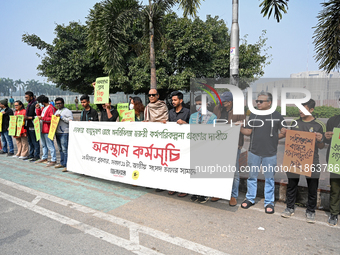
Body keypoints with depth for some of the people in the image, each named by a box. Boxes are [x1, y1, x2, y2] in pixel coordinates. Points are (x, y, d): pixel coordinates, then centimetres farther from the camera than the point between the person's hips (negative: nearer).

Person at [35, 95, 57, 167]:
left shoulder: (51, 108, -14)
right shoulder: (43, 107, 16)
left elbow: (52, 119, -21)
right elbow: (39, 115, 23)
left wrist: (42, 118, -20)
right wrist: (37, 108, 11)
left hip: (48, 130, -10)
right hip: (42, 129, 10)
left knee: (50, 146, -7)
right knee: (43, 145, 20)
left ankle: (53, 160, -2)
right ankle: (44, 158, 32)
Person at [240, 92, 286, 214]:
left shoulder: (277, 116, 0)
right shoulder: (253, 115, 7)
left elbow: (284, 132, 2)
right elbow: (248, 131, 4)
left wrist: (275, 137, -12)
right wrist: (239, 127, -10)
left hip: (270, 153, -2)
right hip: (254, 152, 2)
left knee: (269, 178, 9)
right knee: (252, 176, 13)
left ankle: (269, 202, 23)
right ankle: (250, 198, 28)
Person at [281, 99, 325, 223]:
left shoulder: (319, 125, -1)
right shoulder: (295, 123, 8)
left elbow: (321, 147, 3)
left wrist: (320, 140, -19)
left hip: (311, 160, -2)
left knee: (312, 187, 5)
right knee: (292, 184, 9)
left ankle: (310, 211, 22)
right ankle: (290, 208, 24)